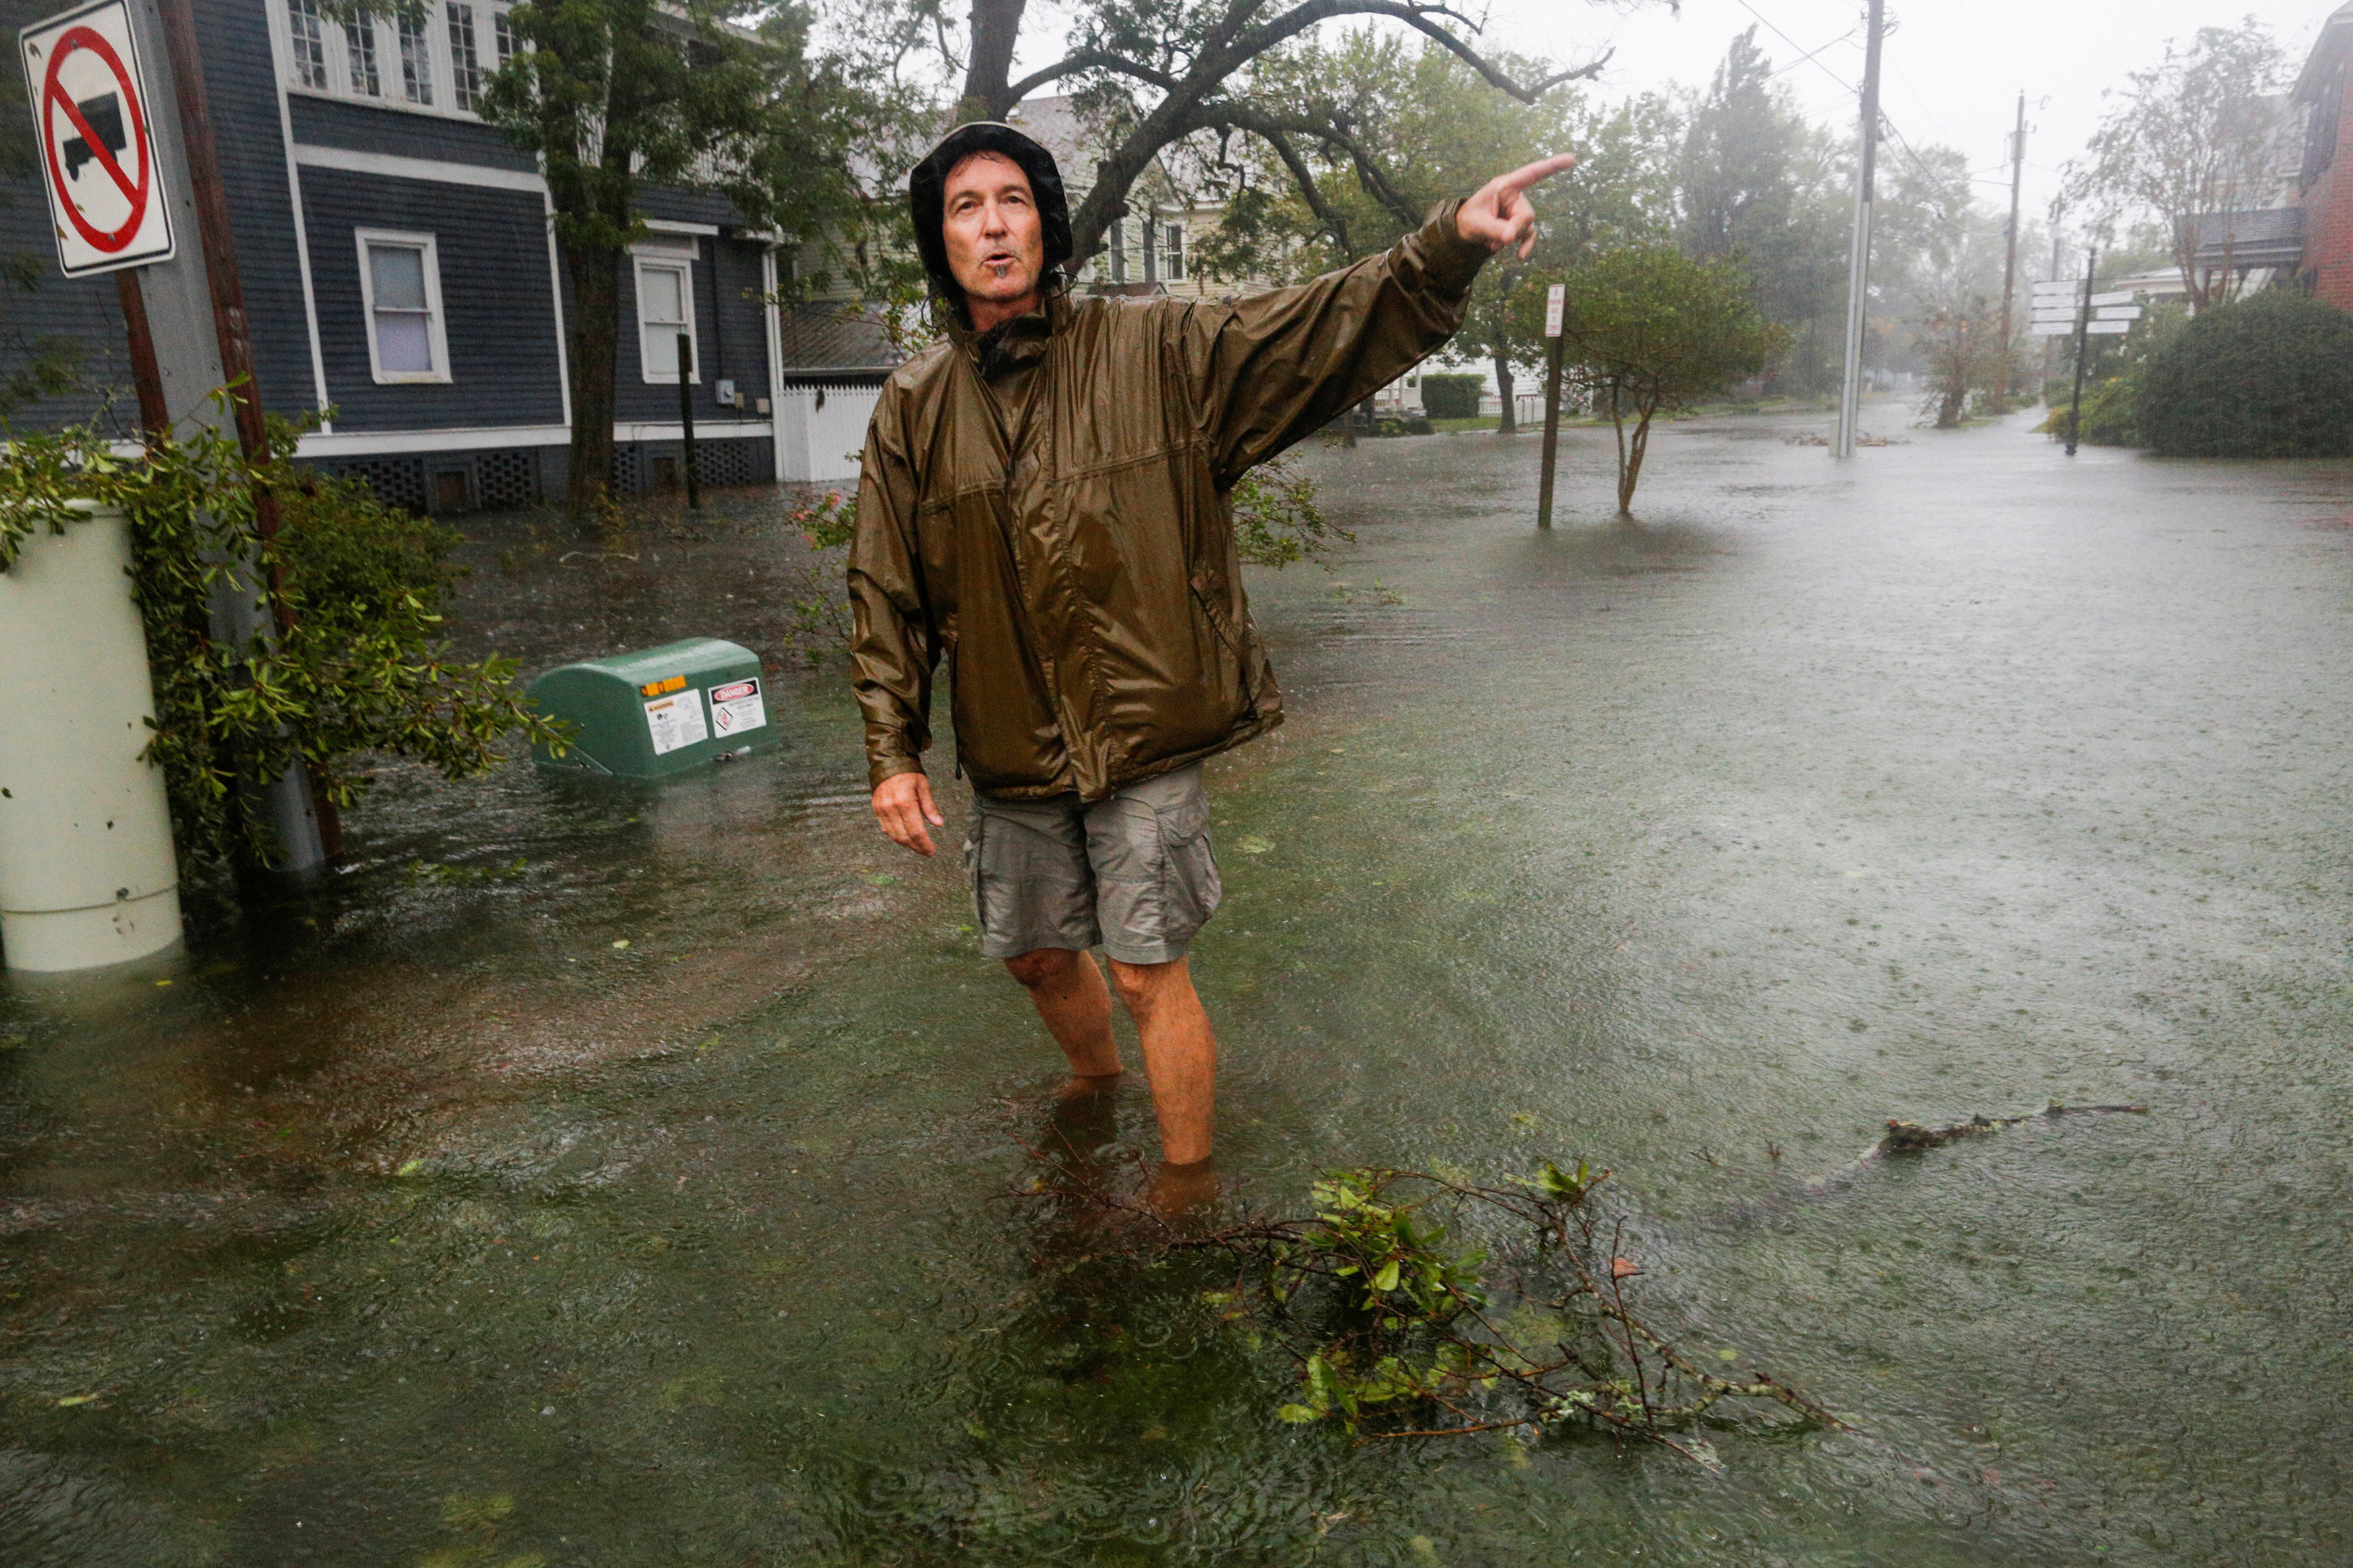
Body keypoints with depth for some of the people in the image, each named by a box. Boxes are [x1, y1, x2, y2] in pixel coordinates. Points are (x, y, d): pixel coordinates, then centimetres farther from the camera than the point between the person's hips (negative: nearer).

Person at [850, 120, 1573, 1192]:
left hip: (1146, 737, -4)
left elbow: (1328, 324, -13)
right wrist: (892, 752, -1)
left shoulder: (1156, 351, -6)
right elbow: (886, 594, 4)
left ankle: (1187, 1183, 21)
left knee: (1148, 972, -1)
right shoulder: (914, 408, 2)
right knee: (1037, 954, 20)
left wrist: (1450, 243, -30)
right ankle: (1095, 1081, 52)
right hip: (1009, 751, 4)